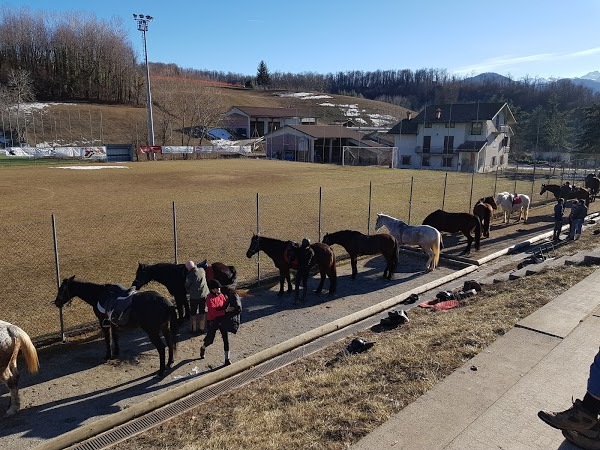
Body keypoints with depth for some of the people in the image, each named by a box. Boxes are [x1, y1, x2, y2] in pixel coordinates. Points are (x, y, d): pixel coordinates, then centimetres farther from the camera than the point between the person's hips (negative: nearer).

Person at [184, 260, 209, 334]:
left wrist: (188, 292, 16)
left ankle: (194, 329, 23)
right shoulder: (202, 270, -6)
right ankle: (202, 328, 24)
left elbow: (187, 286, -4)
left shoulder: (189, 276, -19)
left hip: (194, 296, -4)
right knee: (202, 312, 15)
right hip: (204, 294, 5)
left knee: (193, 313, 13)